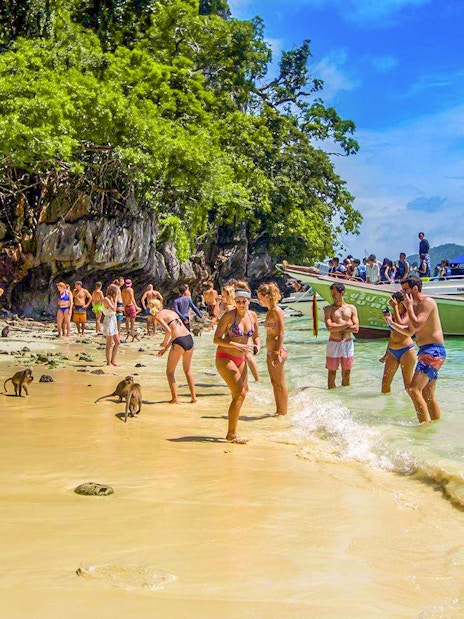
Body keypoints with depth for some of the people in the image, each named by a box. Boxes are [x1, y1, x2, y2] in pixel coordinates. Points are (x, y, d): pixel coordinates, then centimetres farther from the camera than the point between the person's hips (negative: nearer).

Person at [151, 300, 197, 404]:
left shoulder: (158, 316, 2)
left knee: (170, 372, 12)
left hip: (179, 342, -7)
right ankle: (193, 397, 24)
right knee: (187, 370, 24)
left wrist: (164, 344, 3)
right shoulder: (171, 312, 23)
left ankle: (175, 398, 7)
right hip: (189, 339, 7)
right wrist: (166, 348, 27)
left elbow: (168, 331, -14)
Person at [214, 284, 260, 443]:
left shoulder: (252, 316, 1)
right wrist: (237, 345, -27)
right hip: (224, 358, -7)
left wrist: (257, 346, -8)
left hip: (241, 359, 7)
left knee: (242, 393, 11)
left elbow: (256, 336, 15)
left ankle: (232, 432, 24)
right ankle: (231, 434, -7)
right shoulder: (228, 316, -16)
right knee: (239, 394, -15)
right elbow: (216, 339, -16)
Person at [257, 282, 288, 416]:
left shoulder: (276, 311, -14)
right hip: (270, 351, 9)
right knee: (274, 383, 14)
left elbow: (281, 333, -19)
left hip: (277, 350, -9)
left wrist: (278, 353, -23)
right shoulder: (270, 311, 13)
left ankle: (283, 412, 8)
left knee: (280, 384, 0)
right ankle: (278, 411, 22)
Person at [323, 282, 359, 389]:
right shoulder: (329, 309, 0)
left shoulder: (351, 308, 5)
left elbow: (356, 328, -6)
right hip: (334, 343, -2)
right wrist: (347, 324, -11)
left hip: (348, 343, 2)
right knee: (332, 372, 2)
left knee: (346, 373, 10)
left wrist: (337, 327, -10)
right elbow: (329, 327, -15)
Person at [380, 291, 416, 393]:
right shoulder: (394, 315, 12)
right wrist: (386, 354, 23)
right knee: (385, 381, 5)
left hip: (406, 350, -7)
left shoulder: (408, 314, -7)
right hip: (392, 351, 7)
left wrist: (395, 307, -19)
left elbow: (400, 324, -28)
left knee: (408, 382, -1)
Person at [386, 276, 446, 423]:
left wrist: (409, 307, -9)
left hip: (433, 351, -10)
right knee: (428, 396, 15)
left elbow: (416, 326, -21)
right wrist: (392, 323, 14)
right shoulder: (416, 306, 19)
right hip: (425, 351, 10)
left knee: (414, 389, -20)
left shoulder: (428, 302, -10)